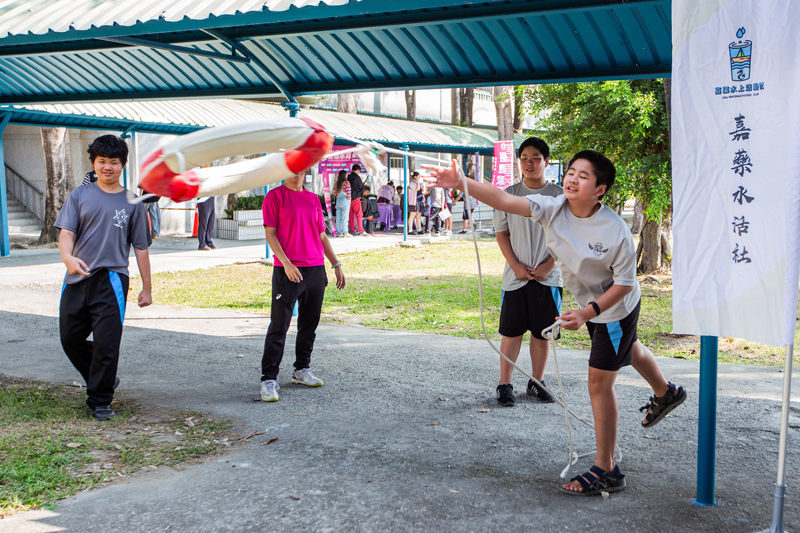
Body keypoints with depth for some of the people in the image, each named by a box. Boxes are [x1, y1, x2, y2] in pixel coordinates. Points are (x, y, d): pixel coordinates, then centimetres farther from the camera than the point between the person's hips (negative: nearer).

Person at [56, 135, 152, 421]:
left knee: (106, 343, -6)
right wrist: (68, 256, -24)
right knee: (71, 338, 9)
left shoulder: (132, 203, 7)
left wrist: (146, 288, 8)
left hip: (111, 281, -3)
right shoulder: (80, 195, 9)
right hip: (76, 279, 3)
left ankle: (100, 401, 8)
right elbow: (66, 231, -2)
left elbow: (140, 248, 10)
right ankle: (105, 380, 31)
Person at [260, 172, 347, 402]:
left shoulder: (313, 199, 15)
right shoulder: (275, 196, -1)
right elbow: (270, 233, -7)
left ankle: (302, 370, 25)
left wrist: (336, 264, 15)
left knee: (310, 324, 11)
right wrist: (286, 263, -18)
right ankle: (268, 379, -3)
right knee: (279, 326, -6)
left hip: (316, 269, 6)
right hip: (287, 271, -6)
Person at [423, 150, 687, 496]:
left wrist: (589, 312, -35)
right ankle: (666, 393, 64)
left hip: (616, 308, -7)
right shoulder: (553, 209, -21)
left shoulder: (616, 232, -34)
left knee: (599, 383, -8)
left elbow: (625, 283, -23)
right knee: (629, 349, 32)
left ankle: (605, 471, 4)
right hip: (590, 302, 7)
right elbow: (506, 201, -33)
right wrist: (461, 183, -46)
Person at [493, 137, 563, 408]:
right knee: (511, 331, 1)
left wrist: (548, 265, -9)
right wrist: (516, 265, -7)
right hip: (516, 276, 0)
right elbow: (501, 234, 5)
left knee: (542, 332, 6)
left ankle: (536, 382, 21)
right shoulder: (509, 194, 3)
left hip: (547, 276, 0)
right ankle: (505, 385, 10)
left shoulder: (558, 195, 2)